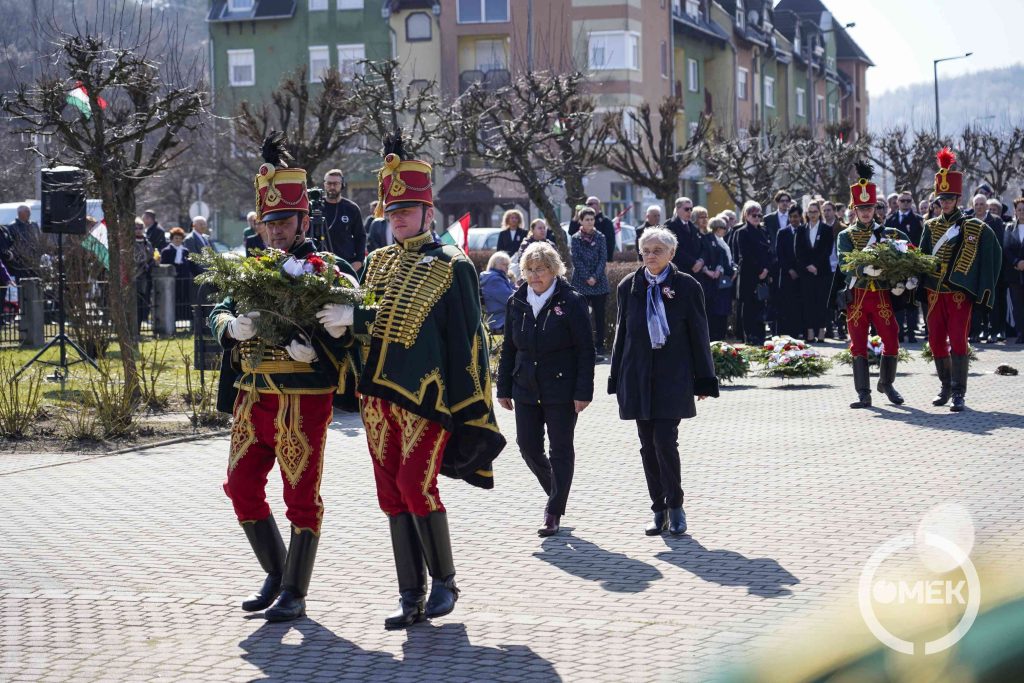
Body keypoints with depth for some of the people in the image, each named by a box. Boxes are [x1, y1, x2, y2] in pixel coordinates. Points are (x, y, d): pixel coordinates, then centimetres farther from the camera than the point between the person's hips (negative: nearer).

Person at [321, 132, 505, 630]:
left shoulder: (452, 266, -2)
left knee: (415, 482, -13)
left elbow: (466, 340, -4)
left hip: (425, 396, -6)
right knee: (392, 492, 5)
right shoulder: (378, 263, 15)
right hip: (378, 396, 6)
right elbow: (363, 322, 19)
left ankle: (444, 582, 6)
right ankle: (411, 597, 12)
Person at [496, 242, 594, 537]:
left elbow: (585, 350, -8)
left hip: (561, 389, -5)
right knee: (528, 445, 3)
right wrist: (504, 388, 9)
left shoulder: (571, 301, -7)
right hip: (526, 388, 5)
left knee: (561, 449, 2)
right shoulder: (517, 302, 6)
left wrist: (583, 392, -12)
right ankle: (556, 493, 28)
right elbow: (508, 347, 12)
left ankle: (554, 512, 10)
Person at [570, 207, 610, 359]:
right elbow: (576, 260, -5)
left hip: (599, 283, 1)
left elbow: (603, 258, -1)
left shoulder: (599, 238, 4)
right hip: (581, 284, -1)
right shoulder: (575, 239, 2)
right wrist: (587, 278, -13)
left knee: (599, 317, 2)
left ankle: (599, 349, 7)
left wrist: (595, 277, -12)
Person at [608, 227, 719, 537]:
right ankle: (660, 510, 15)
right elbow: (621, 333, 12)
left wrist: (703, 381, 0)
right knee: (648, 445, 5)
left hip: (673, 377, -3)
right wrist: (617, 379, 11)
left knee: (665, 441, -12)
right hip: (638, 377, 3)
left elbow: (699, 334, 1)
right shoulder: (629, 287, 7)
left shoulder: (687, 286, -1)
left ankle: (675, 507, 3)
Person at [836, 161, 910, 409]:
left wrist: (902, 282, -11)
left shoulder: (888, 233, 7)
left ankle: (886, 383, 21)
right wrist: (865, 269, -30)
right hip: (857, 297, -1)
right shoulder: (846, 236, 3)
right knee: (859, 344, -1)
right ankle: (864, 394, 3)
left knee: (892, 341, -2)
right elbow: (844, 265, -13)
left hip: (883, 296, 1)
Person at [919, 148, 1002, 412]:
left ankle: (959, 394, -6)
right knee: (936, 341, 8)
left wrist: (985, 288, -2)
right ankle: (946, 387, 24)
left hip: (960, 293, -4)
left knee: (957, 340, -9)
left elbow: (994, 254, 1)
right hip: (934, 292, 4)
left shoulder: (976, 227, -3)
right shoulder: (931, 227, 8)